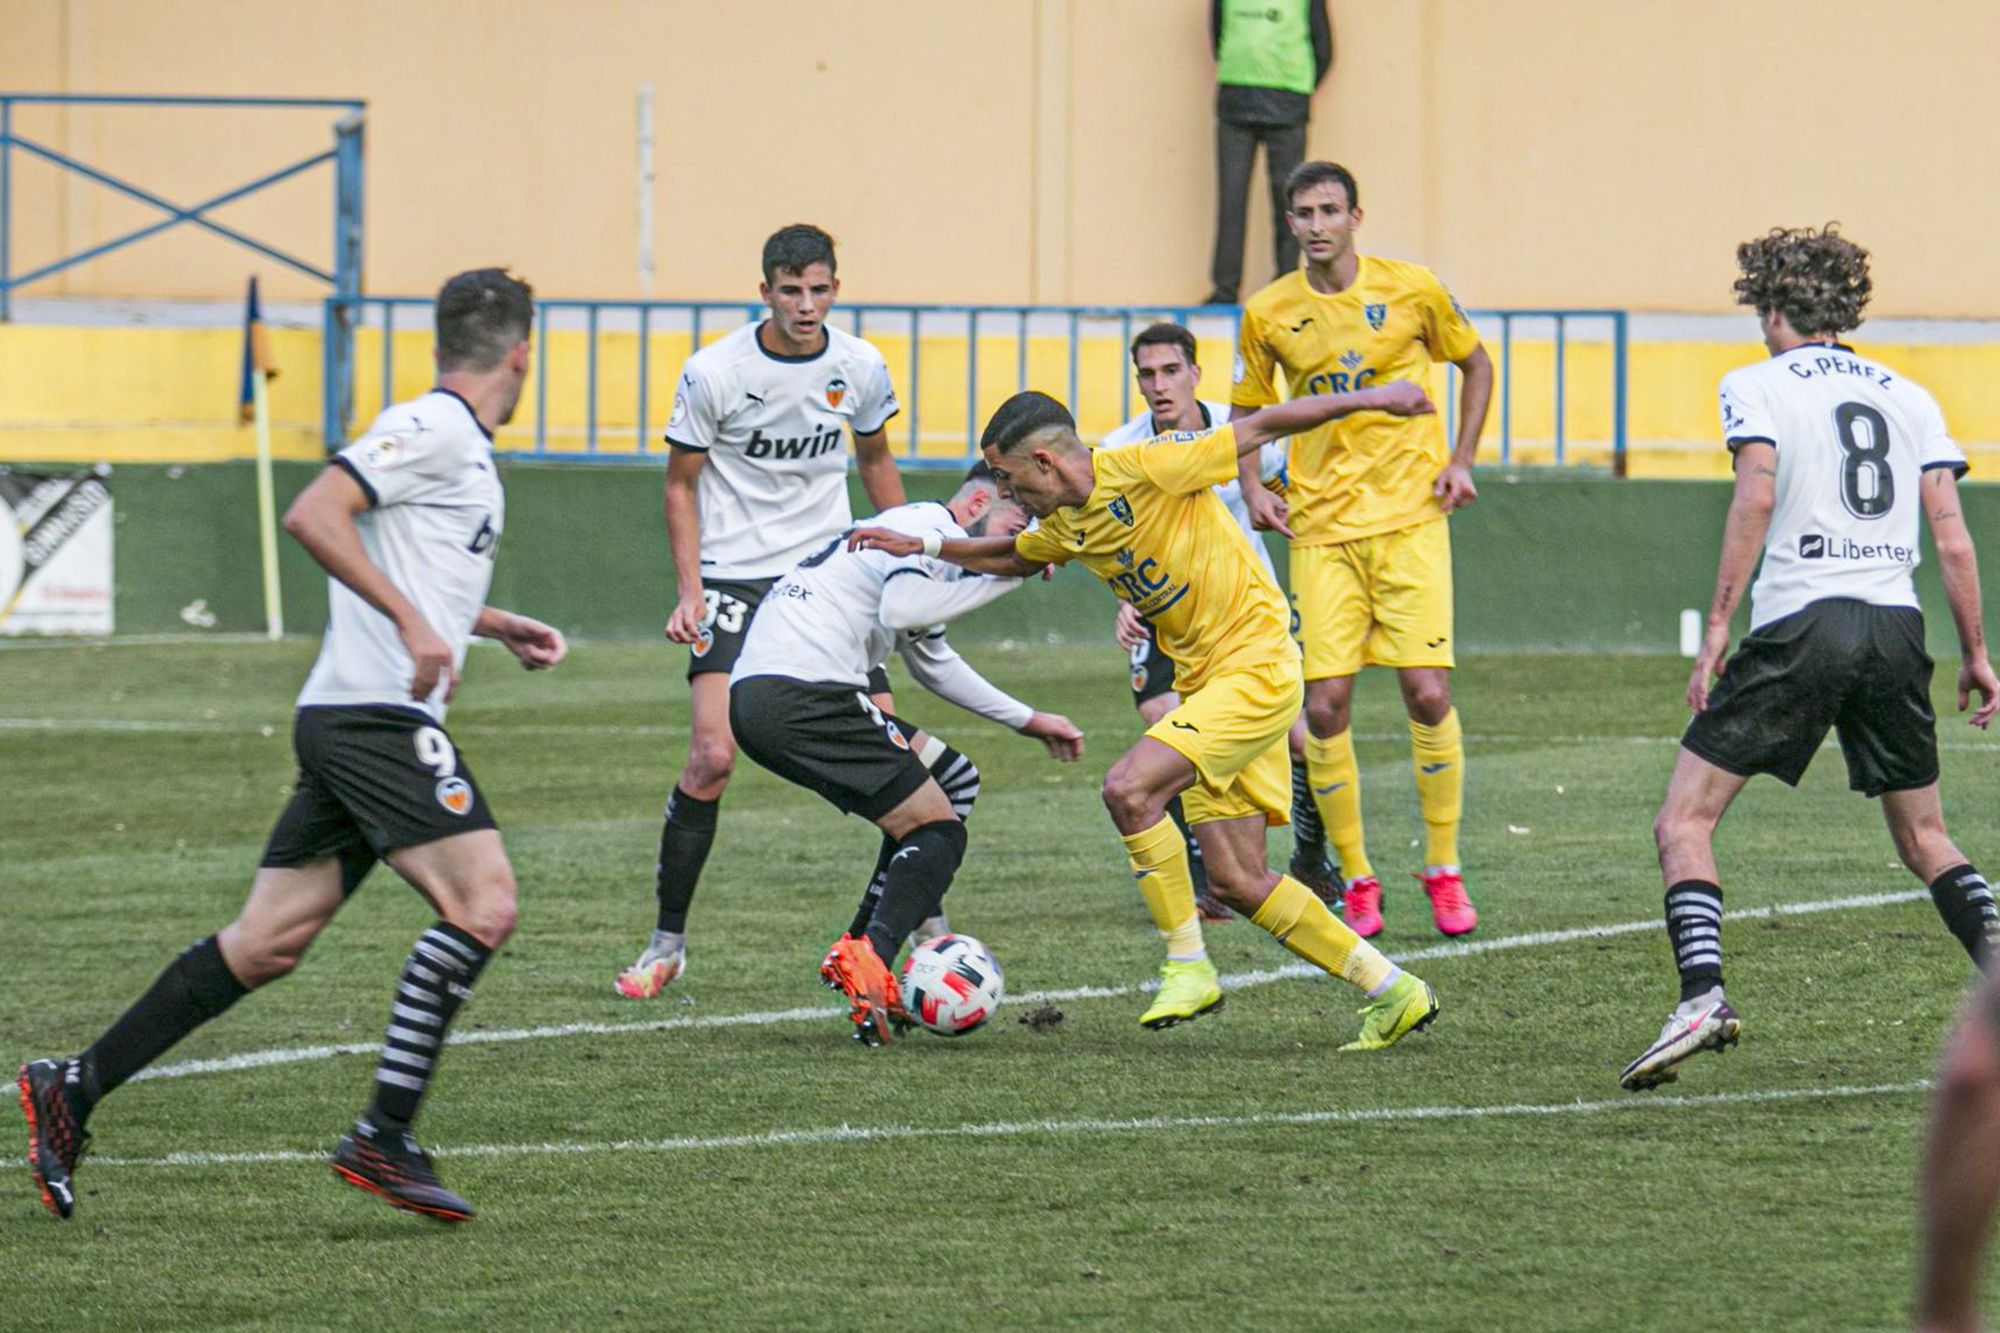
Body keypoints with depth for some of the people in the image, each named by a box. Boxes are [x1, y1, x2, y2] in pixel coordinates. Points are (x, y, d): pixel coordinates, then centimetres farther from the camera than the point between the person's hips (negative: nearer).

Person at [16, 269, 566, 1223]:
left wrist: (499, 628, 33)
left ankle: (73, 1090, 12)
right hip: (377, 714, -10)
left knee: (266, 944, 9)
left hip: (345, 719, 10)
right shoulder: (433, 429, -9)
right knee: (483, 905, -17)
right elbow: (314, 515, -21)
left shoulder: (458, 446, 21)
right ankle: (384, 1136, -18)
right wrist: (413, 623, -25)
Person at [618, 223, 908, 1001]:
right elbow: (682, 482, -1)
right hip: (736, 579, -3)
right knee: (713, 756, -15)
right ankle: (667, 942, -3)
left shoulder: (859, 368, -2)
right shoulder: (714, 373, -12)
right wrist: (689, 590, -9)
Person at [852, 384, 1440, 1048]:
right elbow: (1015, 558, 32)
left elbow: (1262, 427, -11)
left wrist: (1370, 399, -11)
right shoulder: (1067, 525, 9)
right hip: (1204, 682, 9)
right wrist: (920, 547, 25)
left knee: (1129, 788, -23)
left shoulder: (1145, 469, -16)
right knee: (1236, 881, 4)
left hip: (1256, 666, -9)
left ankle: (1188, 966, -12)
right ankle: (1392, 991, 12)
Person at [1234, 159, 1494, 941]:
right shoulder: (1269, 314, 1)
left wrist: (1461, 460, 3)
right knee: (1324, 706, -6)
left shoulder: (1412, 290, -2)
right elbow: (1246, 409, 15)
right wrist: (1252, 488, -1)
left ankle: (1443, 871, 7)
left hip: (1408, 517, -1)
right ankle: (1356, 880, 9)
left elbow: (1475, 364, 14)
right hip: (1320, 525, 1)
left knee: (1427, 693, -9)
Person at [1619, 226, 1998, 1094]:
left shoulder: (1757, 385, 5)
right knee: (1924, 837, 19)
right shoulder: (1908, 397, 17)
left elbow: (1756, 495, -12)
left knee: (1683, 821, 0)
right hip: (1896, 628, 4)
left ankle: (1703, 997, -19)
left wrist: (1717, 628, -12)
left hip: (1799, 625, -4)